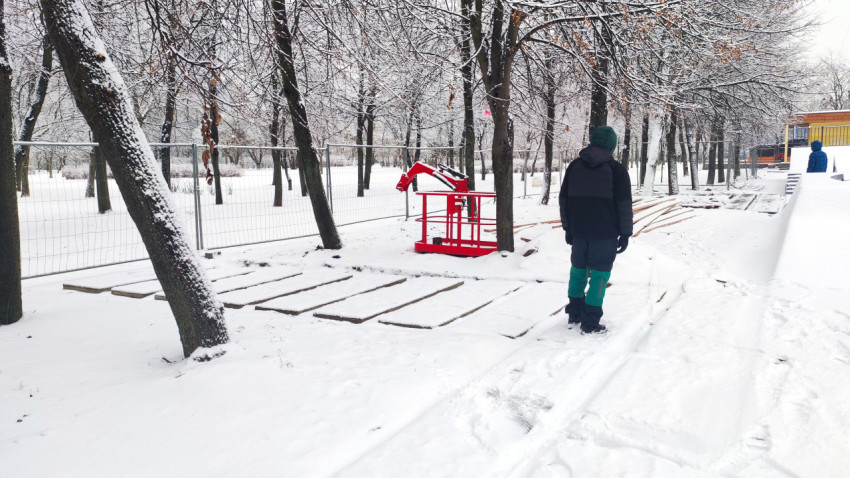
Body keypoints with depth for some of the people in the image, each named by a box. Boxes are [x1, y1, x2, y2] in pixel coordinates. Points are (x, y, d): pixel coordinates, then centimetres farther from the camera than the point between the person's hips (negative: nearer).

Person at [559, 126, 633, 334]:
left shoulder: (574, 166, 8)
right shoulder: (616, 169, -5)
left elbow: (564, 199, 12)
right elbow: (624, 204, -6)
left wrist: (568, 227, 18)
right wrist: (625, 233, 1)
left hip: (578, 231, 5)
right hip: (605, 233, -5)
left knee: (578, 270, 18)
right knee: (599, 274, -1)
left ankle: (574, 312, 25)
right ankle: (590, 322, -2)